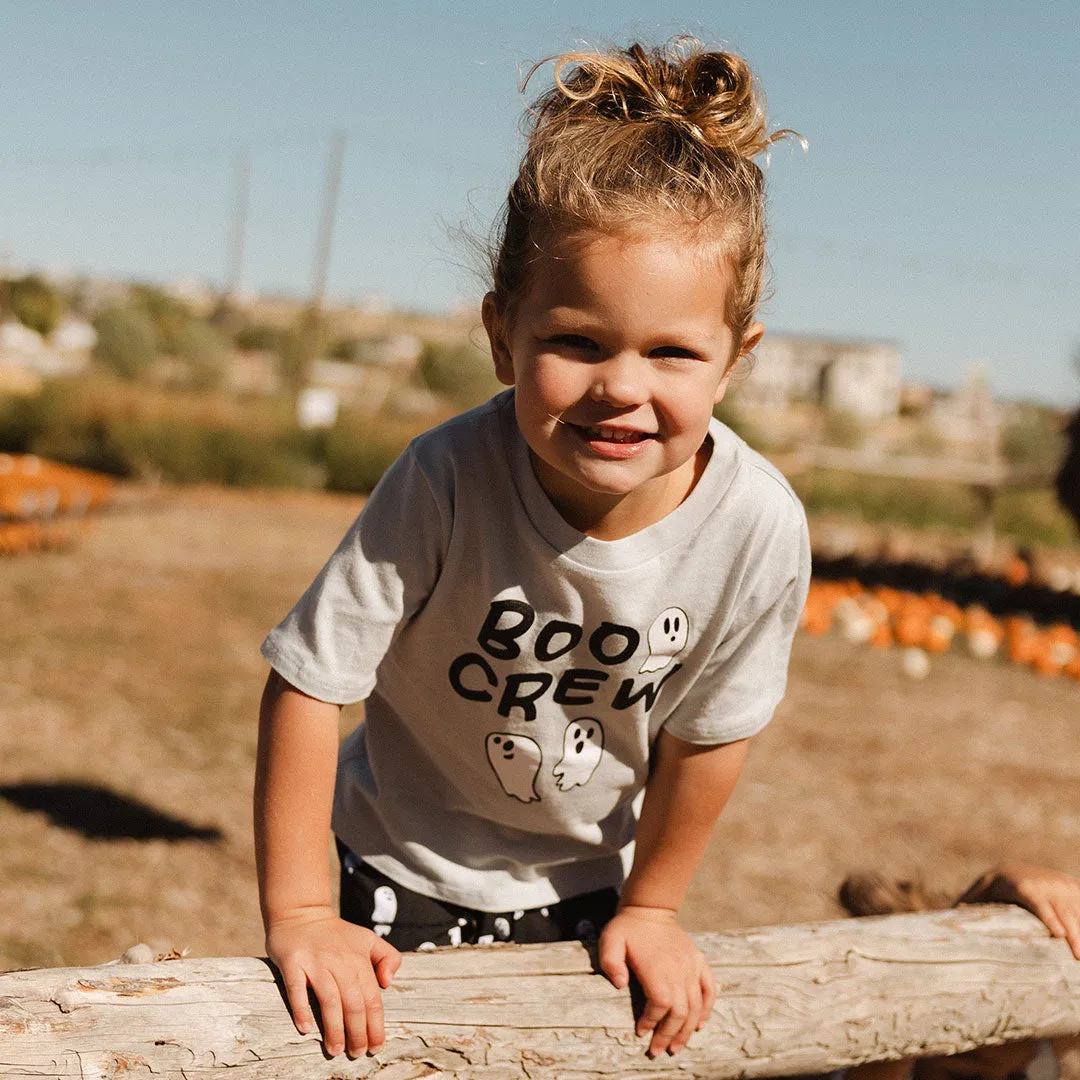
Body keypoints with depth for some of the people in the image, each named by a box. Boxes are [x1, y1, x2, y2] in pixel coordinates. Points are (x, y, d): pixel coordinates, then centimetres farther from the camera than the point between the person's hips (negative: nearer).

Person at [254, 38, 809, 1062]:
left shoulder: (757, 527, -27)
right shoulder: (447, 479, -33)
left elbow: (706, 733, -11)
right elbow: (307, 681, -23)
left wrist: (649, 907, 1)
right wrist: (297, 915, -19)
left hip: (588, 885, 2)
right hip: (407, 878, -1)